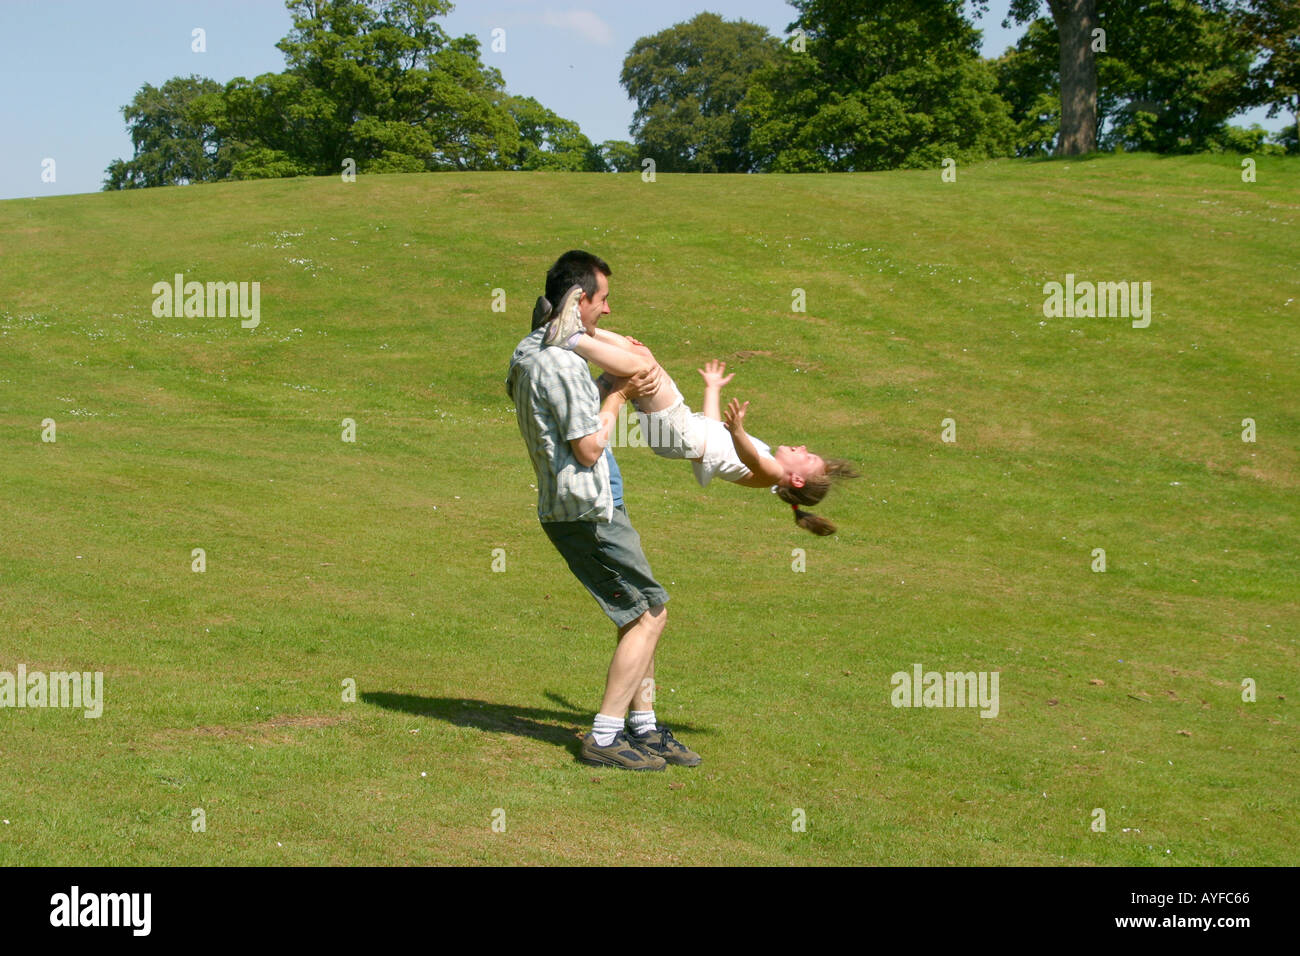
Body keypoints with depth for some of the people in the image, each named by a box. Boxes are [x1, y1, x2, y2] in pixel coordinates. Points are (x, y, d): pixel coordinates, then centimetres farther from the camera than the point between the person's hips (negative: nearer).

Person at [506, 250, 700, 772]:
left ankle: (644, 728, 19)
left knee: (641, 614, 14)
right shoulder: (560, 361, -20)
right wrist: (617, 396, -5)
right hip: (587, 509, -10)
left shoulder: (530, 352, 13)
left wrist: (628, 385, 6)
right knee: (648, 613, -4)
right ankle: (604, 738, -3)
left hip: (591, 505, 10)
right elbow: (588, 448, -20)